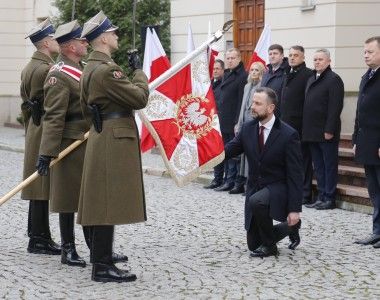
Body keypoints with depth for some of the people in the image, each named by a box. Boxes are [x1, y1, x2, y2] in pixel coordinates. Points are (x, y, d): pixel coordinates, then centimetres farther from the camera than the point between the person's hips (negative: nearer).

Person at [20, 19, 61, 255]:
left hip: (34, 131, 10)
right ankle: (40, 240, -1)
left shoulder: (29, 68, 14)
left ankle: (37, 235, 21)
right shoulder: (48, 69, -17)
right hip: (48, 132, -10)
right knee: (44, 186, -5)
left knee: (37, 184, 14)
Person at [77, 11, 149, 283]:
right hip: (114, 143, -10)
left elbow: (86, 106, 23)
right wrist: (139, 70, -3)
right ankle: (102, 267, -4)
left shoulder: (91, 67, 15)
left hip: (102, 141, 10)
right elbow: (140, 98, -17)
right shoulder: (106, 70, -18)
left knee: (104, 206, 13)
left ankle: (102, 260, 19)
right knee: (109, 205, -7)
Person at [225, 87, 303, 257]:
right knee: (254, 244, 9)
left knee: (256, 201, -38)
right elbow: (227, 151, -2)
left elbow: (295, 174, -15)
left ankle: (269, 245, -14)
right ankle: (291, 226, 34)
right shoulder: (247, 129, 0)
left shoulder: (288, 135, -16)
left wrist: (295, 209, -20)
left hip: (278, 188, -6)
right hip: (255, 189, 6)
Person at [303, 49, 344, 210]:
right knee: (318, 166, 11)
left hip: (326, 132, -8)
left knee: (329, 165, 0)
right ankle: (321, 196, 17)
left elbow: (335, 106, -16)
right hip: (312, 132, 8)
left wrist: (329, 130, -20)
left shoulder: (333, 79, -9)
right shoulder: (311, 80, 16)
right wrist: (306, 129, 12)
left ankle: (329, 198, 4)